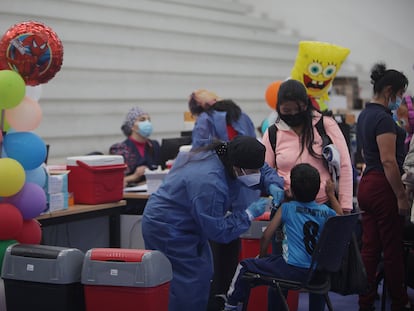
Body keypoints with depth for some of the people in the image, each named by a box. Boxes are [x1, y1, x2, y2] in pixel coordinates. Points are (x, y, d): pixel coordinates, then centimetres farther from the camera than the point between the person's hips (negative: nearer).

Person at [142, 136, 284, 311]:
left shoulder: (224, 155, -8)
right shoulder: (209, 183, -33)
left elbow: (263, 170, 8)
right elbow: (217, 231, -24)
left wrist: (273, 186, -12)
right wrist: (249, 214, -20)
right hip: (167, 229, -10)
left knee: (203, 274, 10)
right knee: (190, 283, -11)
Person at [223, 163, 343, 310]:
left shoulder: (286, 208, -6)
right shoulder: (325, 211, 2)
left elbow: (266, 236, -2)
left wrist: (262, 256, 15)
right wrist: (331, 194, 32)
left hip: (292, 270, -6)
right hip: (314, 273, 6)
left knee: (244, 266, 9)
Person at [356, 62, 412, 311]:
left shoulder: (365, 115, 14)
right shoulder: (384, 118, -16)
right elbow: (388, 161, -21)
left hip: (367, 184, 9)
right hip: (383, 187, -9)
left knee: (370, 248, 10)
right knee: (393, 250, 3)